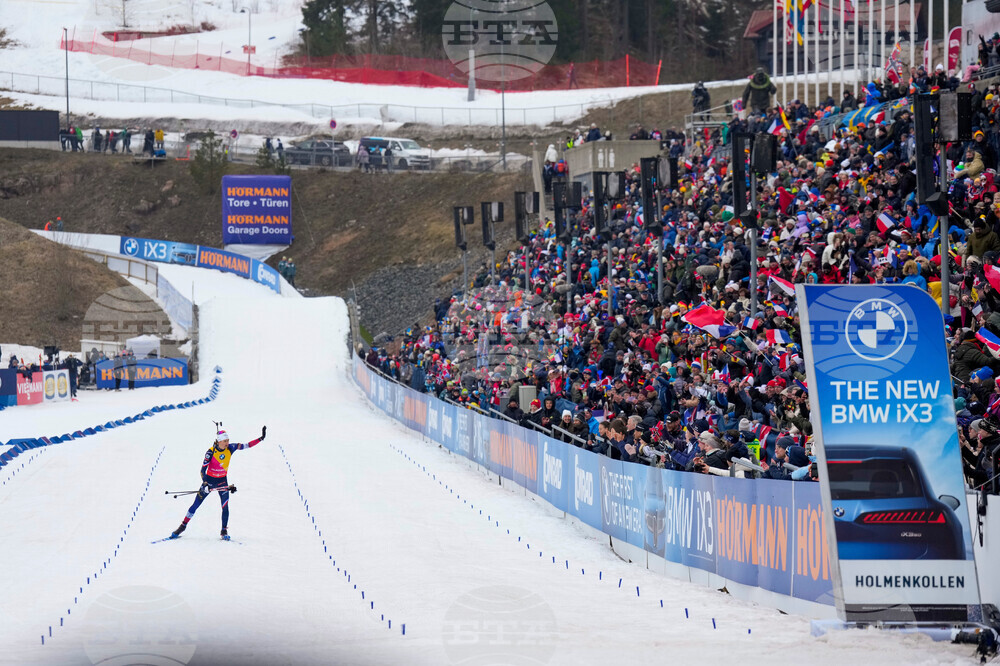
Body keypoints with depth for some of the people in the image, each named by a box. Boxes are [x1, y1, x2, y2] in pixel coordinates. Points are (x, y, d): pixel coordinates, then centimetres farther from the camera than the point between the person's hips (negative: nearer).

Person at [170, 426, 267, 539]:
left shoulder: (230, 448, -10)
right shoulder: (211, 452, -20)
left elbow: (246, 445, -7)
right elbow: (203, 469, -21)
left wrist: (260, 439, -15)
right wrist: (204, 483, -33)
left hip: (222, 481, 2)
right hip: (209, 480, -2)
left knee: (225, 507, -8)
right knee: (196, 504, 2)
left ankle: (224, 531, 4)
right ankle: (183, 526, 13)